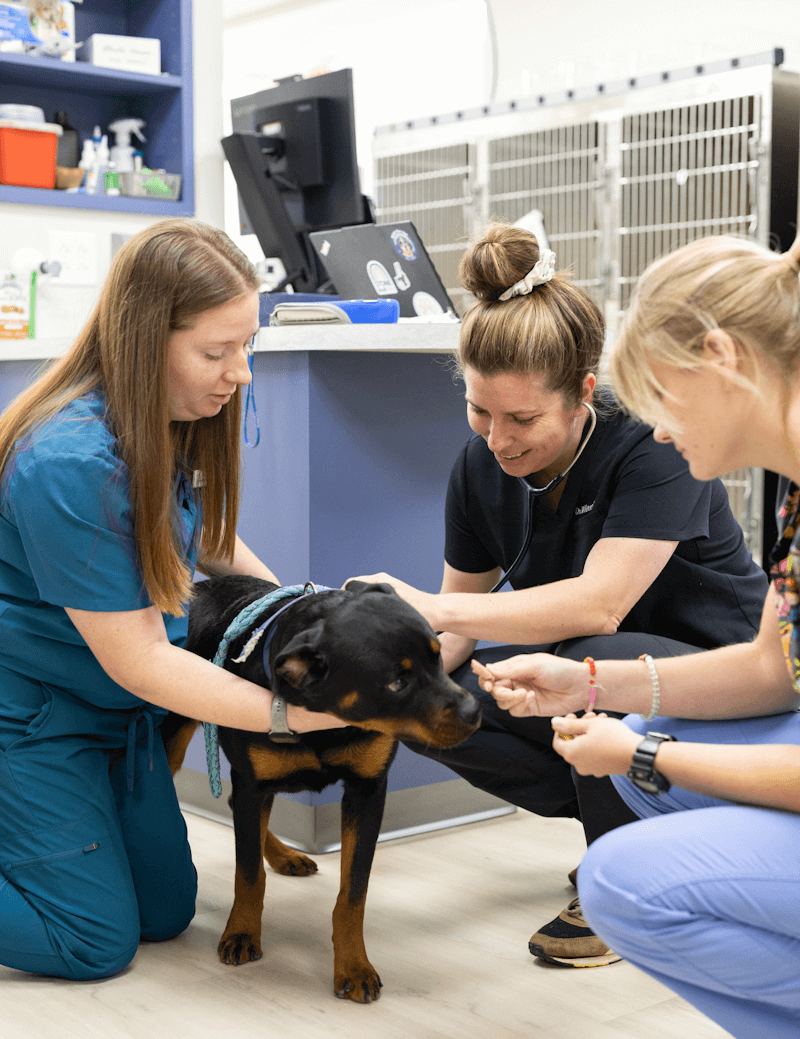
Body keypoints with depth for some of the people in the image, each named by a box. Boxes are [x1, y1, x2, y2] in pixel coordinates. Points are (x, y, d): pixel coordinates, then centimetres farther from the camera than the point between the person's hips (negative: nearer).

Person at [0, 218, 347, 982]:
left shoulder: (175, 423, -7)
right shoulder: (70, 465, -33)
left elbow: (198, 531, 15)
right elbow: (140, 661, -28)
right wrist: (289, 712, -27)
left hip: (115, 709, 8)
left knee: (167, 911, 14)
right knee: (97, 941, -4)